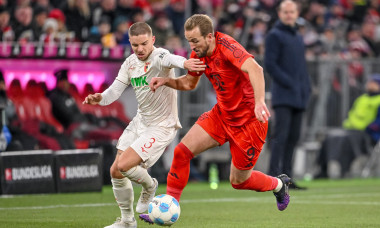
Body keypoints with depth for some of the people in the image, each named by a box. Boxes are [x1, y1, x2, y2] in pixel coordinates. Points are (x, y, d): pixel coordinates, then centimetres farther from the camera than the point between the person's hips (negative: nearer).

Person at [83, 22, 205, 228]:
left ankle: (149, 186, 14)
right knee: (115, 172, 9)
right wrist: (99, 98, -21)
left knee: (123, 166, -19)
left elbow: (169, 59, -46)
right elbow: (114, 90, 2)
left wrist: (184, 62, -69)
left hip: (162, 126, -8)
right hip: (139, 122, 8)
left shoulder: (158, 56, -21)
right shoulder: (130, 63, 3)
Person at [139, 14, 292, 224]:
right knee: (182, 151, -8)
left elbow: (254, 69, -43)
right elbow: (189, 83, 15)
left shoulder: (226, 46, -27)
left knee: (238, 181, 6)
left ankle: (278, 184, 36)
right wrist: (166, 81, -4)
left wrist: (259, 101, -58)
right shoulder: (198, 53, -3)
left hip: (248, 120, -7)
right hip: (221, 114, 7)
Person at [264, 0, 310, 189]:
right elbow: (269, 64, -11)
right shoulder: (274, 35, -2)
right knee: (281, 135, -15)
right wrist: (289, 83, -15)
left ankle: (286, 177, 9)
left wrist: (306, 88, 12)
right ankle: (274, 176, -19)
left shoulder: (298, 38, 22)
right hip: (283, 95, -8)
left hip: (299, 96, 8)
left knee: (293, 137, 6)